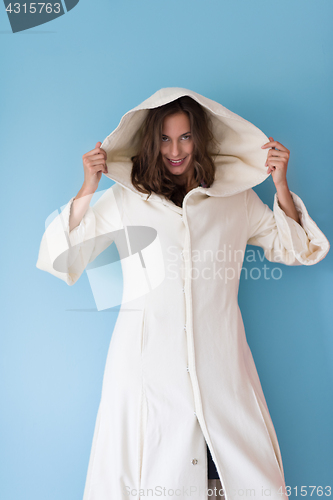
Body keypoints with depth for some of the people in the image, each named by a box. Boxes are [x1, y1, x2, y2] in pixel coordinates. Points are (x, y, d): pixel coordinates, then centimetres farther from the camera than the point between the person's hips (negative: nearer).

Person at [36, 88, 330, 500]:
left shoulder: (235, 197, 10)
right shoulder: (123, 200, 5)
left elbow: (293, 249, 15)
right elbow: (61, 258, 4)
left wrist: (281, 185, 3)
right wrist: (87, 189, -5)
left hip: (218, 361, 2)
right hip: (148, 360, -1)